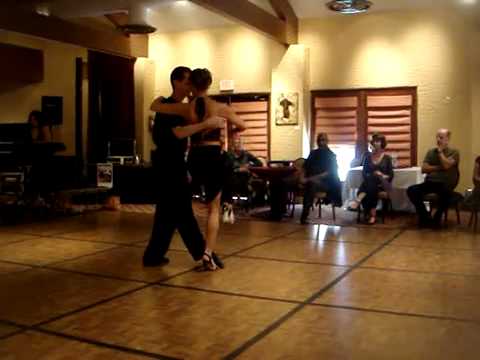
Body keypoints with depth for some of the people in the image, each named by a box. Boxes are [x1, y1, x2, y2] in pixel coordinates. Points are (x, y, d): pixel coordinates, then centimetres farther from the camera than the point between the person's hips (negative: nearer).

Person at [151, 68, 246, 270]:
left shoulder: (186, 108, -4)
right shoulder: (219, 108, -5)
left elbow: (154, 107, 2)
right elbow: (242, 126, 6)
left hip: (195, 158, 2)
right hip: (214, 158, -2)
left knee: (210, 203, 26)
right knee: (214, 208, 5)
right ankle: (208, 253, -3)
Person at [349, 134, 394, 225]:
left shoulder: (387, 158, 9)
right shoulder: (368, 156, 15)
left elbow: (391, 175, 5)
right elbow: (364, 172, 10)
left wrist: (383, 176, -15)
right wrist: (368, 177, -12)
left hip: (382, 183, -2)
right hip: (369, 183, 2)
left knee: (376, 178, -38)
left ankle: (357, 201, -47)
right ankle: (373, 215, -38)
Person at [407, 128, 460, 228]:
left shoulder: (453, 152, 4)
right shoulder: (431, 152, 16)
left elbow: (446, 165, -15)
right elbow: (424, 169, 5)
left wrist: (440, 151, -4)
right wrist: (439, 167, -6)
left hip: (445, 184, -4)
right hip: (430, 182, 4)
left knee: (445, 193, -40)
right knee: (411, 190, -21)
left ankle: (437, 218, -16)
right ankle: (426, 217, -8)